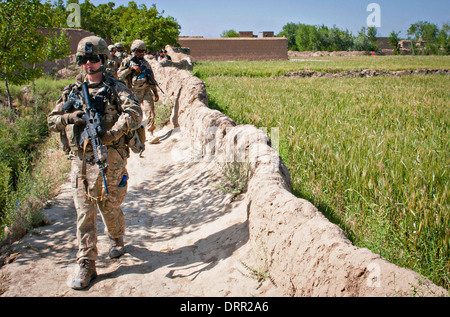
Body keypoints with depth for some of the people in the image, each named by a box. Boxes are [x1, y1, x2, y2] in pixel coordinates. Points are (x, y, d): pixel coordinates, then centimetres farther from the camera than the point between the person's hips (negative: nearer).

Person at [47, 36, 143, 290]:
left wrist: (110, 134, -24)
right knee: (84, 212, 2)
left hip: (109, 157, -3)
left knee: (110, 207, 8)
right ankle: (86, 267, 8)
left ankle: (117, 240, 39)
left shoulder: (115, 89, 1)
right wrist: (69, 117, -7)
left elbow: (134, 114, -15)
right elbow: (52, 120, 15)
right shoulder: (72, 91, 14)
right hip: (80, 159, 3)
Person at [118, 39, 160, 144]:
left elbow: (151, 79, 19)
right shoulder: (127, 61, 3)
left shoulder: (145, 62, 15)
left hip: (146, 90, 2)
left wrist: (155, 92, 19)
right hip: (134, 92, -2)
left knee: (150, 111, -11)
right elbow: (120, 74, -6)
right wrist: (131, 68, -15)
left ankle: (151, 134, -12)